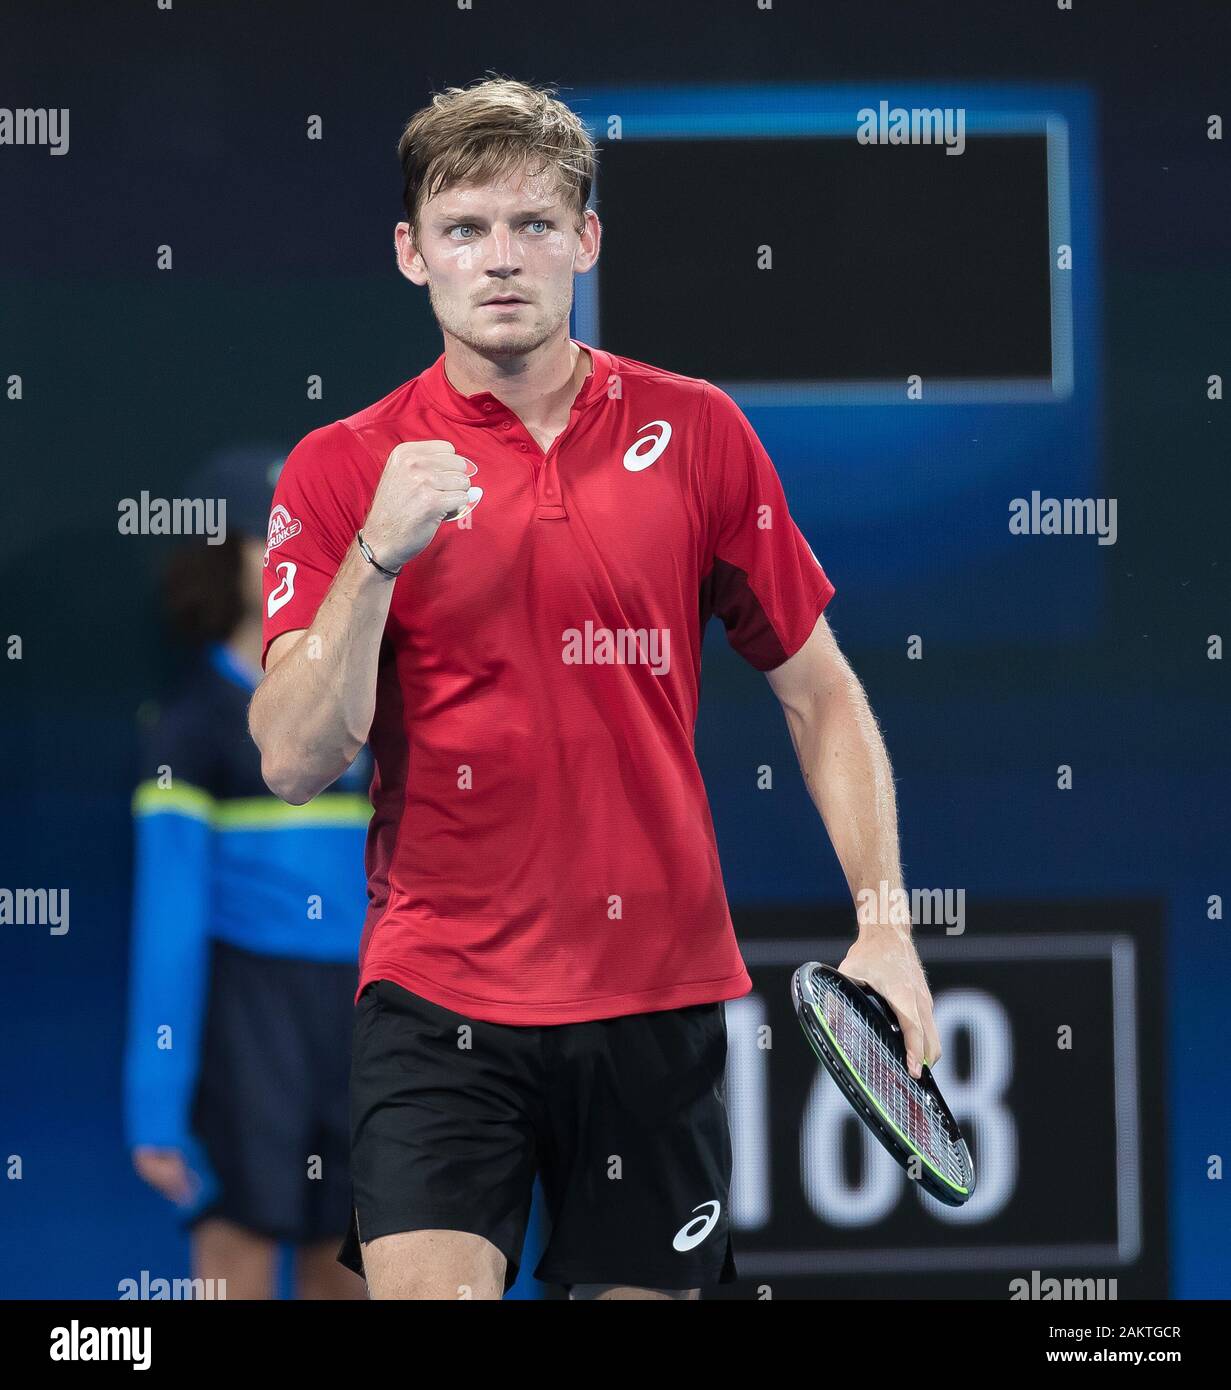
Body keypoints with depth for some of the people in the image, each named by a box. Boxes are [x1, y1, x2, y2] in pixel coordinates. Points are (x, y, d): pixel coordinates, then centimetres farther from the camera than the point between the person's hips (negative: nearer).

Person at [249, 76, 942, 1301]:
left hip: (658, 999, 2)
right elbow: (294, 762, -8)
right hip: (438, 1000, -2)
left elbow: (817, 692, 10)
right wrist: (379, 554, -21)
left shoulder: (695, 433, 4)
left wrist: (883, 920, 0)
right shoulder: (343, 471, 0)